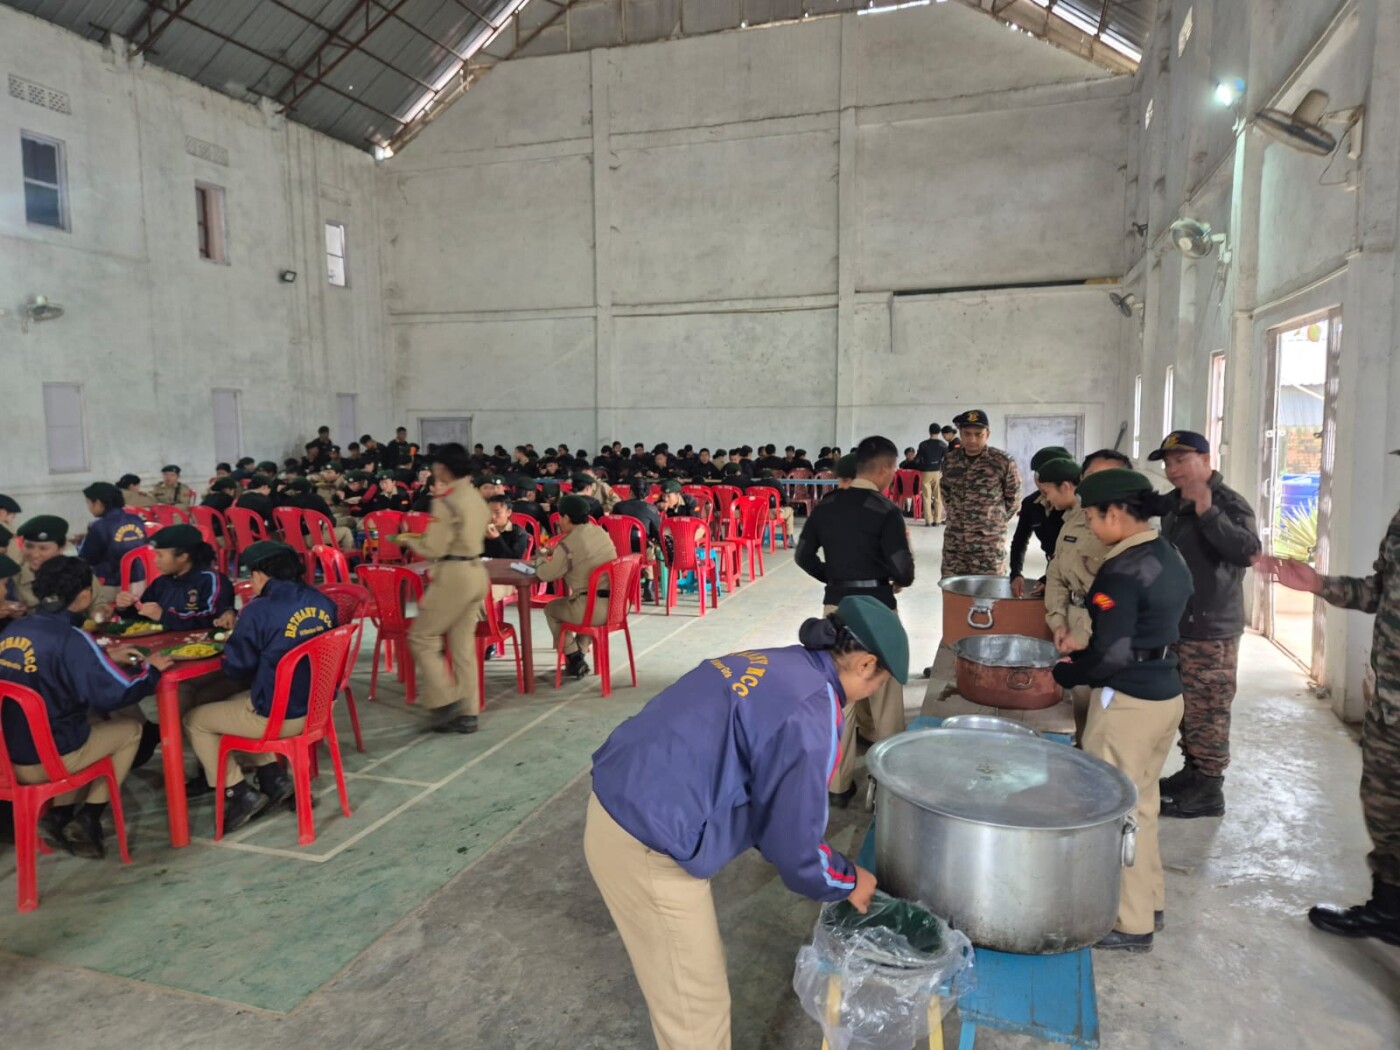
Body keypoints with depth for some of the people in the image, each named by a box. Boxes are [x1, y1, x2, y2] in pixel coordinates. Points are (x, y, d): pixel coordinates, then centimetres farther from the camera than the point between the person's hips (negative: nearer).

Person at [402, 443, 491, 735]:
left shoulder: (445, 500, -15)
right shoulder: (476, 496, 11)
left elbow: (434, 550, -15)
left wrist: (409, 541, 3)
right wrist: (423, 538, 22)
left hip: (454, 575, -8)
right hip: (476, 572, 8)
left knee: (421, 638, 5)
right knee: (464, 646, 11)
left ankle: (445, 702, 2)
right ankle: (467, 713, 14)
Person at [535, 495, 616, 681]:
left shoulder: (569, 544, -14)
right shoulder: (600, 532, 9)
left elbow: (545, 575, -8)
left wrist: (540, 558, 13)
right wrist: (555, 554, 22)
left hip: (594, 608, -8)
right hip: (616, 603, 8)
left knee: (551, 609, 20)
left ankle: (574, 657, 22)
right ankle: (580, 652, 39)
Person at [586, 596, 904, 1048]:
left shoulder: (773, 666, 10)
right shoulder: (812, 715, -18)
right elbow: (792, 844, -10)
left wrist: (830, 868, 24)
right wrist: (847, 881, 11)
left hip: (619, 807, 9)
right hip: (646, 844, -9)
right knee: (697, 1003, 12)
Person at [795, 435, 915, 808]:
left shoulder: (827, 505, 3)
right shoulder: (886, 511, -13)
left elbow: (804, 555, 7)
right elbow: (901, 568, -16)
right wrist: (900, 581, 6)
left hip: (835, 605, 5)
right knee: (884, 692, 11)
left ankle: (838, 782, 21)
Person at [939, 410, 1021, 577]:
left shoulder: (1003, 462, -10)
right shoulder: (949, 459, 3)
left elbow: (1013, 498, 3)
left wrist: (995, 522, 5)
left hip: (989, 544, -4)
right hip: (954, 542, 4)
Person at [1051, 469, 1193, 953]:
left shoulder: (1122, 571, -22)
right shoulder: (1172, 558, 7)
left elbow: (1111, 656, -25)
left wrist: (1062, 673, -8)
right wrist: (1085, 652, 14)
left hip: (1129, 703, -9)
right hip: (1166, 694, 9)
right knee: (1141, 803, 22)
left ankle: (1130, 923, 17)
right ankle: (1149, 902, 35)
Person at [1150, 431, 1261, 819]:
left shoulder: (1229, 503, -14)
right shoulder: (1173, 504, 11)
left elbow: (1248, 552, -32)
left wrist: (1207, 512, -37)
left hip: (1211, 628, -9)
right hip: (1176, 624, 9)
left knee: (1207, 712, -2)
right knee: (1186, 707, 17)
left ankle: (1209, 790, 8)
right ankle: (1192, 771, 30)